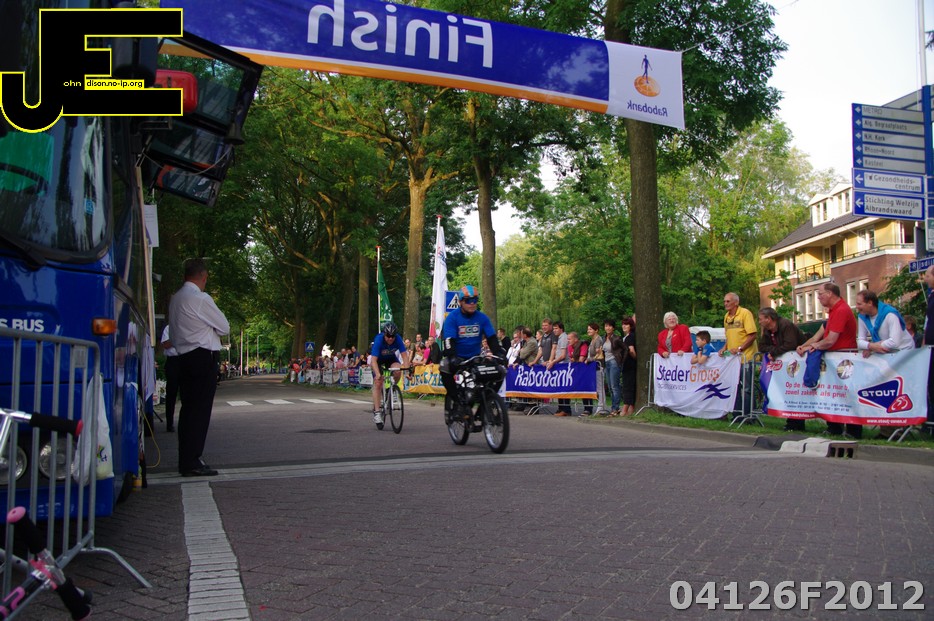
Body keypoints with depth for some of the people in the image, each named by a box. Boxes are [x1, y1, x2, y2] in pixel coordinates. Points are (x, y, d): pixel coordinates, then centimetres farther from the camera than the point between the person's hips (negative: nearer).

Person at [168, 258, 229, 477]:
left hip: (184, 358, 9)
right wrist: (213, 329, 15)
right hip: (204, 358, -9)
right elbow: (225, 328, -5)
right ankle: (192, 462, -5)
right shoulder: (201, 298, -13)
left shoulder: (176, 298, 14)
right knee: (200, 409, -6)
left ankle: (186, 460, 16)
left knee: (188, 408, 11)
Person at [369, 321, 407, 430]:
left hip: (391, 358, 2)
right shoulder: (379, 339, -35)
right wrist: (377, 374, -52)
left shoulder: (397, 339, -28)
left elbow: (404, 355, -27)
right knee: (378, 383, -16)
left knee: (398, 371, -29)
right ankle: (377, 412, -13)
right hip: (378, 359, -2)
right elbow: (374, 360, -39)